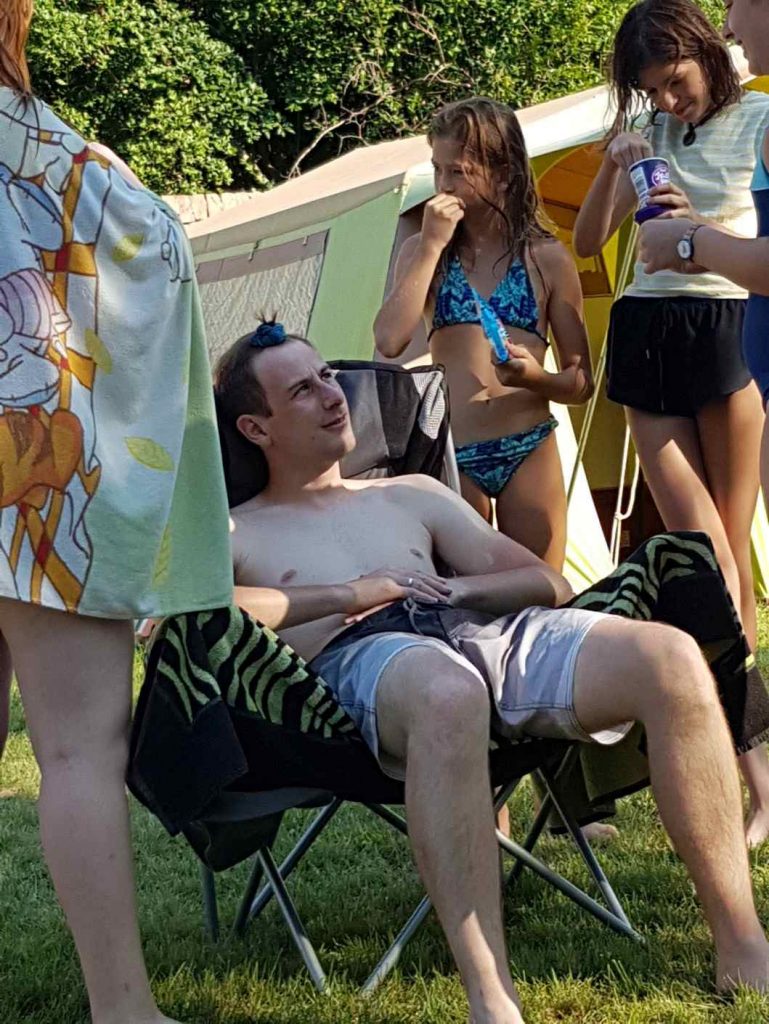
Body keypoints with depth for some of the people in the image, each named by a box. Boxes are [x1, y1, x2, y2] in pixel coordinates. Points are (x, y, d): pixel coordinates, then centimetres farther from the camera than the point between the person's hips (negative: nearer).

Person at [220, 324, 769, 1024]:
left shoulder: (409, 496, 34)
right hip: (359, 658, -5)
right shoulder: (233, 534, 22)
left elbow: (549, 583, 29)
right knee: (447, 691, -44)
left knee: (672, 658, -24)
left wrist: (463, 587, 7)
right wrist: (349, 594, -3)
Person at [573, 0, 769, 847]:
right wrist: (612, 168, -6)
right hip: (645, 331, 3)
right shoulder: (649, 135, 12)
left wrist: (701, 227, -20)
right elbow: (587, 242, 10)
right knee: (700, 547, -5)